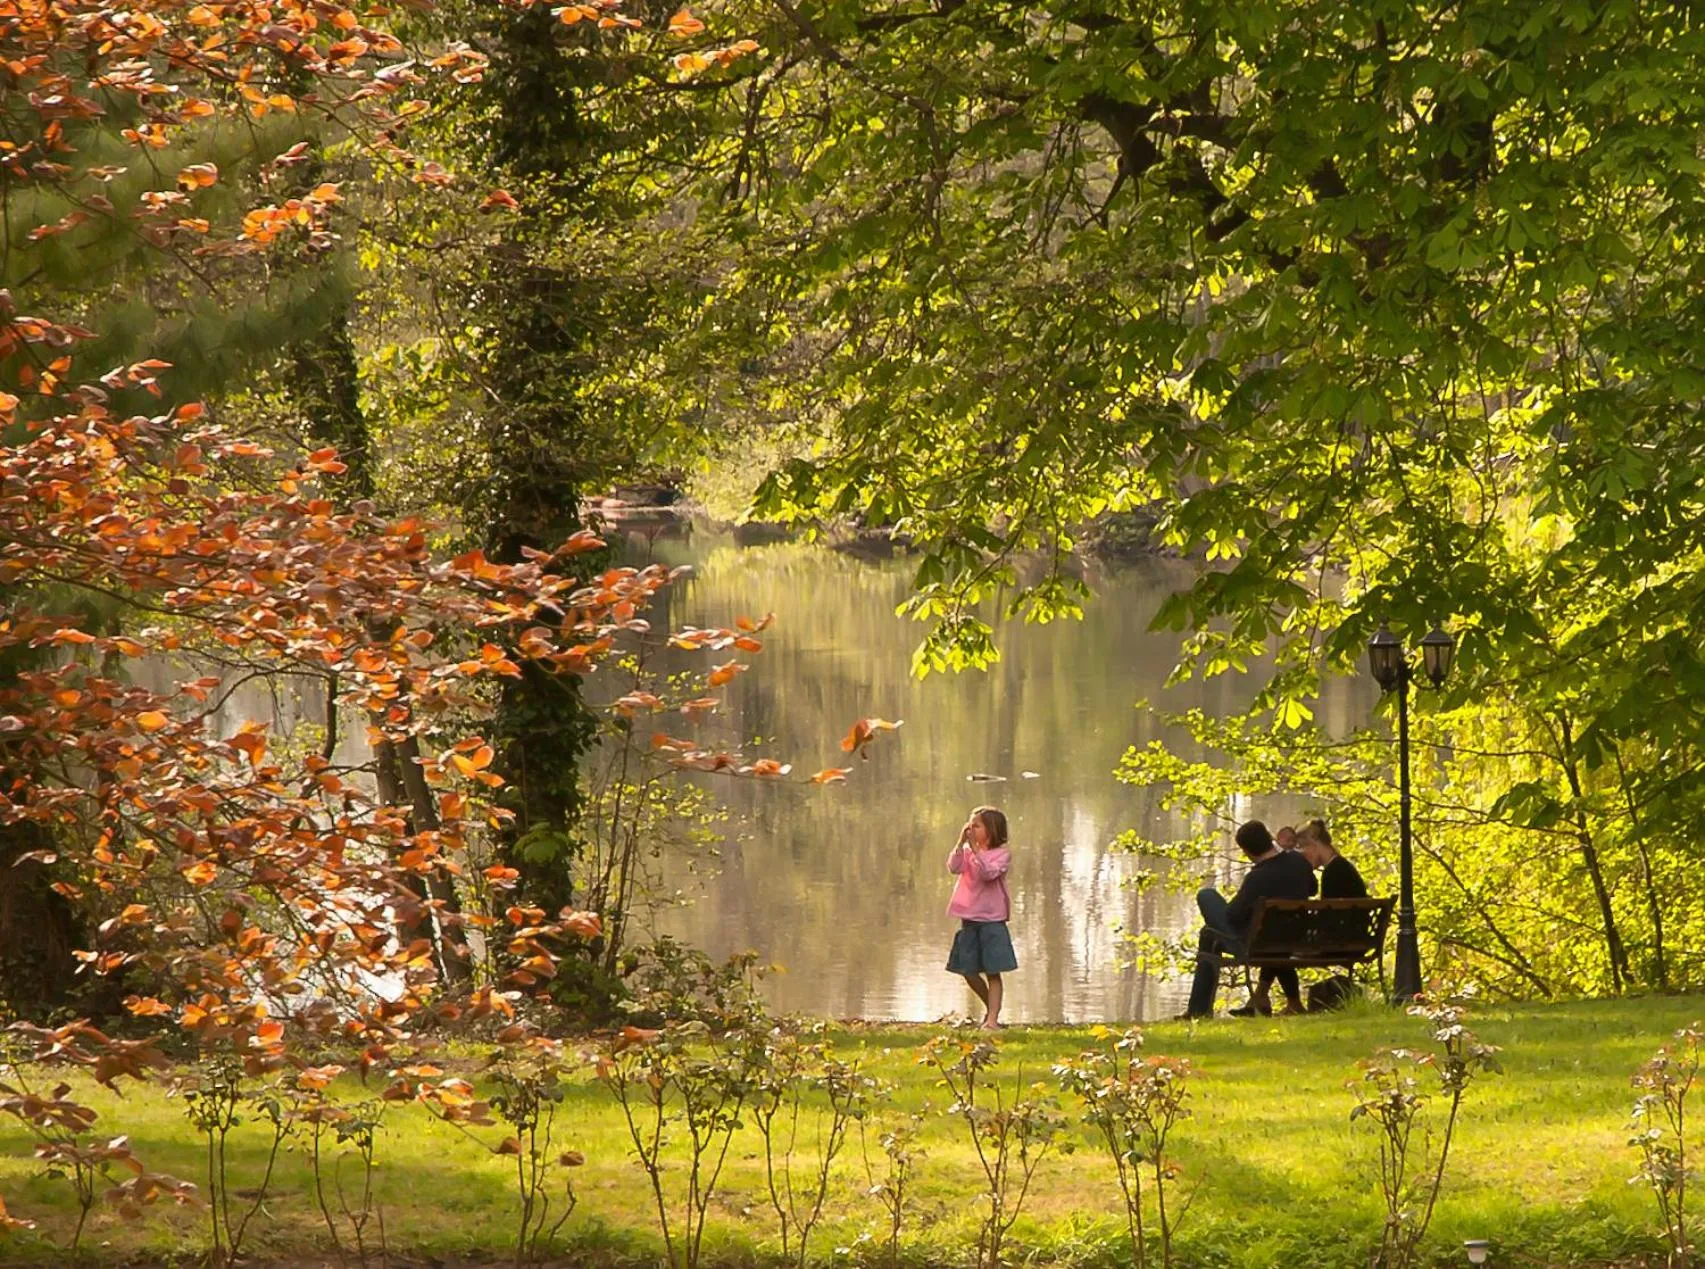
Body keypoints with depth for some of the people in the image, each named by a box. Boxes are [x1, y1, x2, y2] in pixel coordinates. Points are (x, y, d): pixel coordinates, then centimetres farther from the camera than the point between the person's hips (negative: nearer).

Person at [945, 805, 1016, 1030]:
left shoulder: (1002, 854, -5)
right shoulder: (967, 851, 9)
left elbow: (989, 873, -21)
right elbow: (954, 867, -8)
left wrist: (975, 850, -26)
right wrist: (961, 843, -17)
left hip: (992, 919, -5)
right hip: (969, 918, 5)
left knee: (993, 972, -5)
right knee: (968, 970, 9)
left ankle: (992, 1019, -7)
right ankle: (991, 1006, 30)